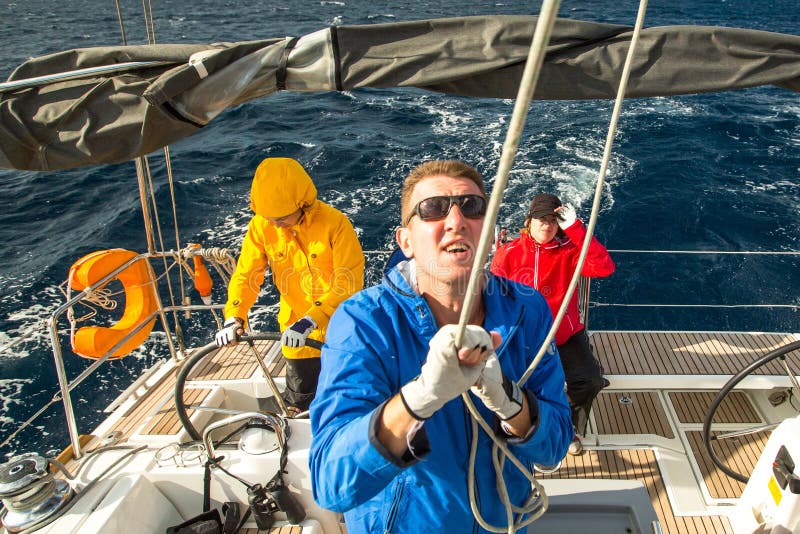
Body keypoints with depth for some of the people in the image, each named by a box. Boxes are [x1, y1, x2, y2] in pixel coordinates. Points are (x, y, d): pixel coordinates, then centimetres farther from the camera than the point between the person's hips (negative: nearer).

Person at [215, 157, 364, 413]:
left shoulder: (334, 222, -22)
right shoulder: (261, 225, -11)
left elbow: (349, 283, -25)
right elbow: (246, 274, -8)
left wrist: (310, 321, -33)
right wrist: (233, 318, -25)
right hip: (297, 334, 3)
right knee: (298, 404, 20)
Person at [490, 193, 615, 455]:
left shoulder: (568, 250, -2)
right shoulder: (507, 254, -2)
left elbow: (604, 267, -20)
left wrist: (574, 227, -22)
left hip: (566, 335, 1)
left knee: (590, 380, -18)